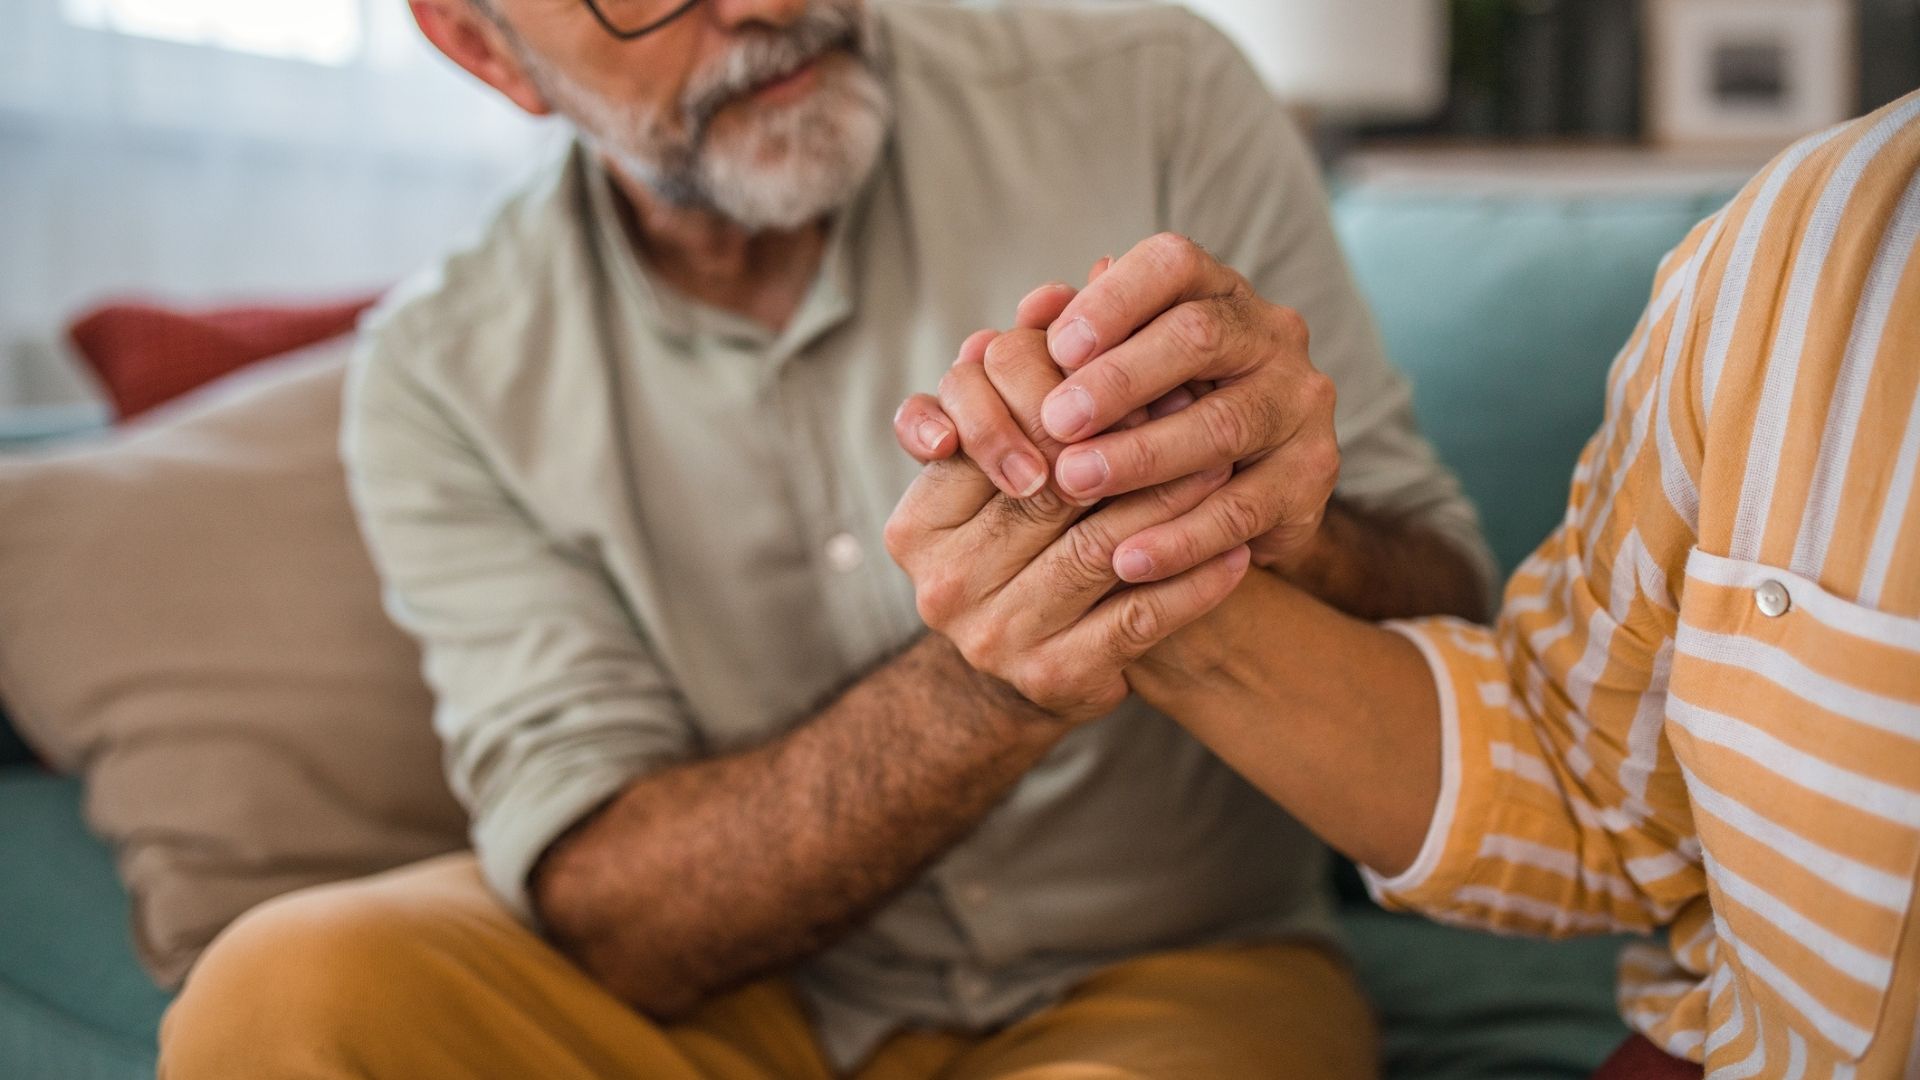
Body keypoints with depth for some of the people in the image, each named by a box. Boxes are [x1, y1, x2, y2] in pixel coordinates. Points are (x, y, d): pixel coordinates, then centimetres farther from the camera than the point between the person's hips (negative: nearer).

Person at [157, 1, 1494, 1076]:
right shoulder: (445, 378, -8)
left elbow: (1446, 645, -8)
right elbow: (605, 908, -17)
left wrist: (1300, 547, -33)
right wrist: (992, 684, -35)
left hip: (1170, 966, -1)